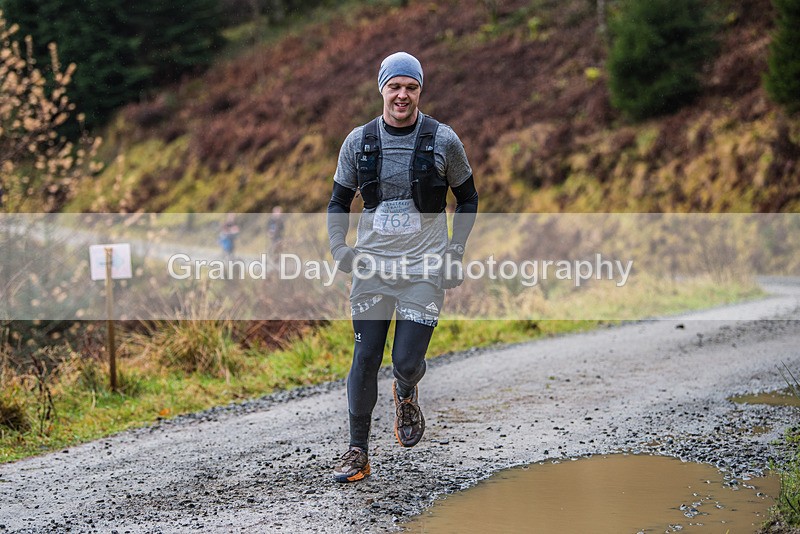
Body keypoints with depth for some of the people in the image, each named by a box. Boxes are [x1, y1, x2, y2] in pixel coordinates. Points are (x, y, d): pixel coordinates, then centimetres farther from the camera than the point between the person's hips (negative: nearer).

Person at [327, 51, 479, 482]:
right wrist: (338, 246, -4)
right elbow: (339, 201, 13)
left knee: (407, 361, -8)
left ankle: (406, 394, 30)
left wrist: (456, 250, -1)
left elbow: (468, 198, 10)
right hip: (371, 264, 2)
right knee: (365, 359, 0)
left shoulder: (443, 140, -1)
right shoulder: (358, 141, 3)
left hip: (424, 267, -2)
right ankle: (358, 451, 12)